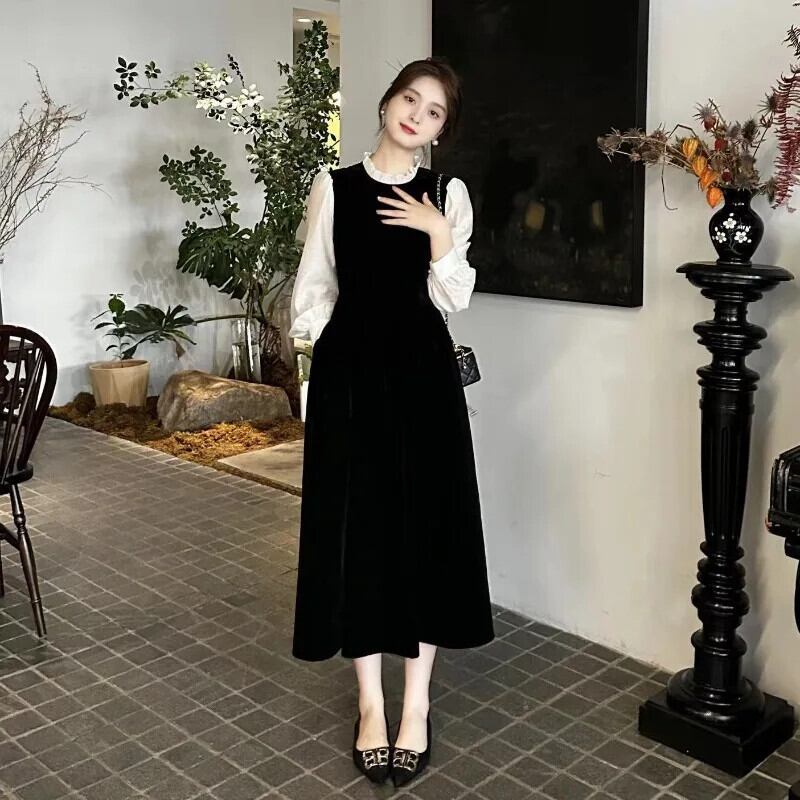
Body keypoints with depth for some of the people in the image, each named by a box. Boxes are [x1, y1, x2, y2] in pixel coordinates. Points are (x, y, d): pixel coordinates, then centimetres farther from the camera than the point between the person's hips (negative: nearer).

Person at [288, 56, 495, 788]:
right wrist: (342, 346, 1)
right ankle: (371, 701, 18)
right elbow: (312, 290, 6)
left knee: (426, 525, 2)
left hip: (423, 371, 1)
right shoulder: (334, 186, 3)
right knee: (355, 526, 3)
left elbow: (454, 299, -1)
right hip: (349, 372, 0)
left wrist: (440, 236, -13)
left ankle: (417, 703, 17)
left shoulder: (448, 194, 4)